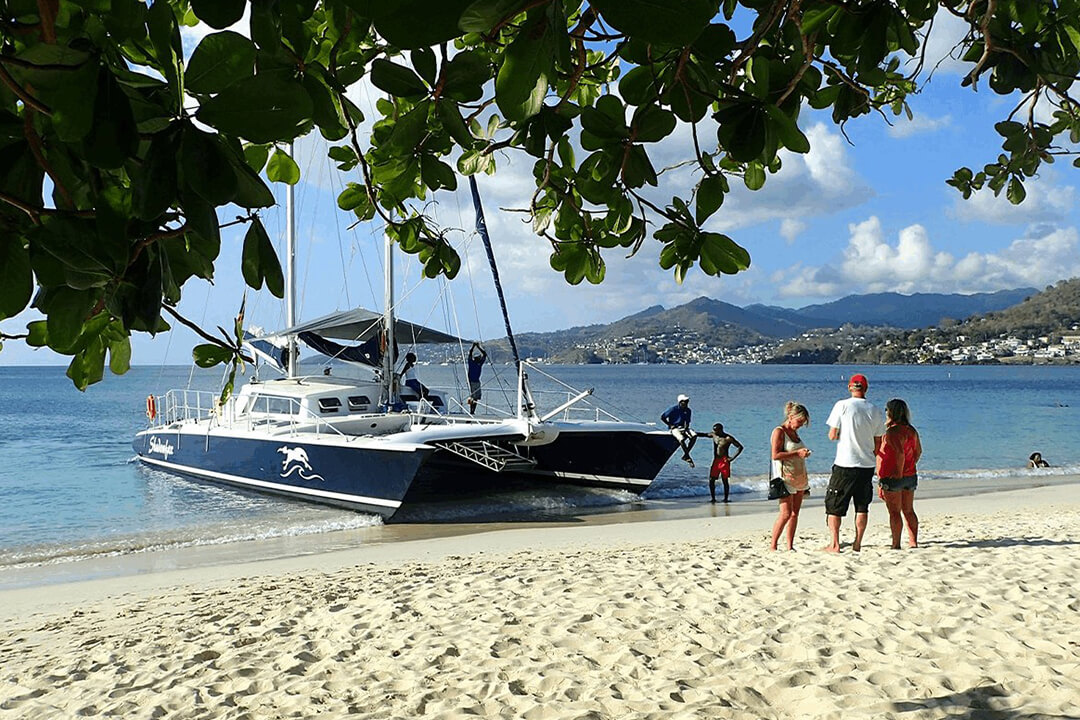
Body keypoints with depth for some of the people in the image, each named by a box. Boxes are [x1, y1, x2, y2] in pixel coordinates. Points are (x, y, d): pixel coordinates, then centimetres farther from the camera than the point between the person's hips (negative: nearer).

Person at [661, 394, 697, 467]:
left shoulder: (687, 410, 8)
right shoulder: (673, 409, -8)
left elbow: (687, 422, 15)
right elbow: (662, 417, -6)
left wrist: (685, 428, -7)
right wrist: (670, 425, -9)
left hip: (683, 427, 5)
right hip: (674, 428, -5)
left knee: (694, 436, -24)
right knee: (682, 439, -35)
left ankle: (685, 455, -16)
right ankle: (688, 457, -18)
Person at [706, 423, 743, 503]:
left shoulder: (728, 438, -13)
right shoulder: (714, 435, 4)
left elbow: (740, 447, -12)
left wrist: (732, 457, -15)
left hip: (724, 461, -5)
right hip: (716, 460, 5)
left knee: (725, 480, -1)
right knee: (711, 480, -1)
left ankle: (726, 499, 8)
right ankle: (713, 498, 7)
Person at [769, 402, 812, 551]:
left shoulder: (794, 432, 16)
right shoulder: (779, 431, -8)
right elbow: (775, 455, -18)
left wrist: (804, 453, 8)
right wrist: (797, 453, -21)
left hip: (800, 478, 8)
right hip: (786, 477, -8)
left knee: (795, 513, 4)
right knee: (786, 513, -12)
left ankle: (790, 546, 8)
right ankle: (773, 545, -4)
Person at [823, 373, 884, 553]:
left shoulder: (842, 405, -8)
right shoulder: (876, 410, 4)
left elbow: (832, 436, -7)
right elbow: (878, 443, 8)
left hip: (845, 465, -4)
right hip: (867, 465, 4)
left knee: (834, 505, 6)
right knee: (862, 506, 14)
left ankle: (835, 544, 2)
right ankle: (857, 543, 13)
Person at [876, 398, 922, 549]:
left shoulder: (892, 431, -16)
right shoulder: (911, 430, 10)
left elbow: (900, 453, -26)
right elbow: (918, 451, 17)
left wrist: (899, 472, -16)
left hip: (892, 477, -8)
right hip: (910, 477, 8)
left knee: (894, 512, -3)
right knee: (908, 510, 15)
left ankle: (896, 544, -1)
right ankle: (913, 542, 17)